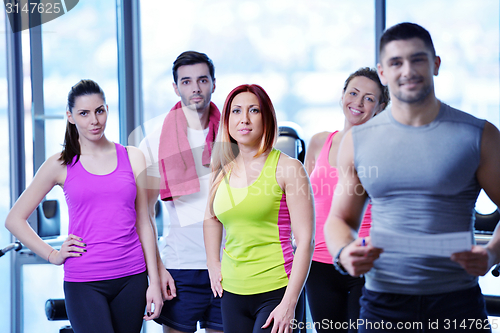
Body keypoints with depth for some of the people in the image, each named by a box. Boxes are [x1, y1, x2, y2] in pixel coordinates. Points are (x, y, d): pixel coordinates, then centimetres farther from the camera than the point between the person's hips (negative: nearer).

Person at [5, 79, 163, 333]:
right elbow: (14, 220, 9)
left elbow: (143, 223, 9)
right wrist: (53, 255, 0)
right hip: (83, 283, -2)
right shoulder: (61, 165, 3)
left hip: (131, 278, 2)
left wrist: (154, 281, 5)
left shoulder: (132, 158, 8)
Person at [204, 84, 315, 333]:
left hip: (274, 292, -5)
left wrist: (289, 304, -14)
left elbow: (305, 240, -10)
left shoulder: (287, 168, -7)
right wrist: (213, 263, 16)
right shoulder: (222, 172, 8)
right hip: (232, 291, 5)